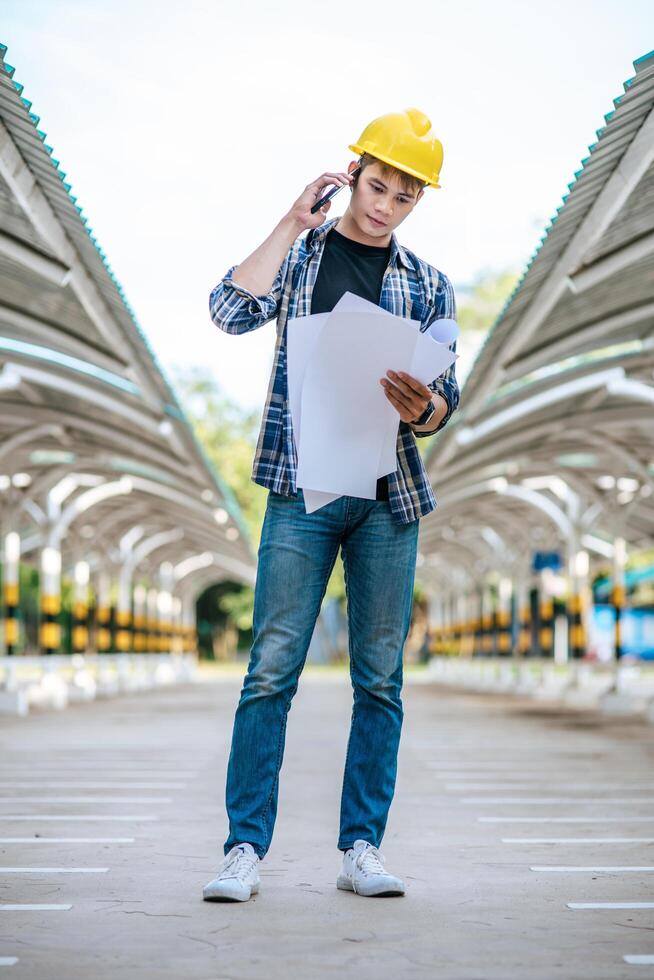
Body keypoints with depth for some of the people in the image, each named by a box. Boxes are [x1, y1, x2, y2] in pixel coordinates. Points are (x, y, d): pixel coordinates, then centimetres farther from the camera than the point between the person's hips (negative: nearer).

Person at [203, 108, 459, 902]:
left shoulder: (427, 285, 12)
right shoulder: (297, 253, 9)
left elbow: (445, 399, 5)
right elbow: (232, 311, -11)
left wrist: (421, 407, -19)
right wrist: (294, 222, -9)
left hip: (390, 493, 2)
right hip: (302, 487, -2)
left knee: (380, 678, 3)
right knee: (272, 670, -5)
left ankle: (362, 848, 11)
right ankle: (245, 847, 0)